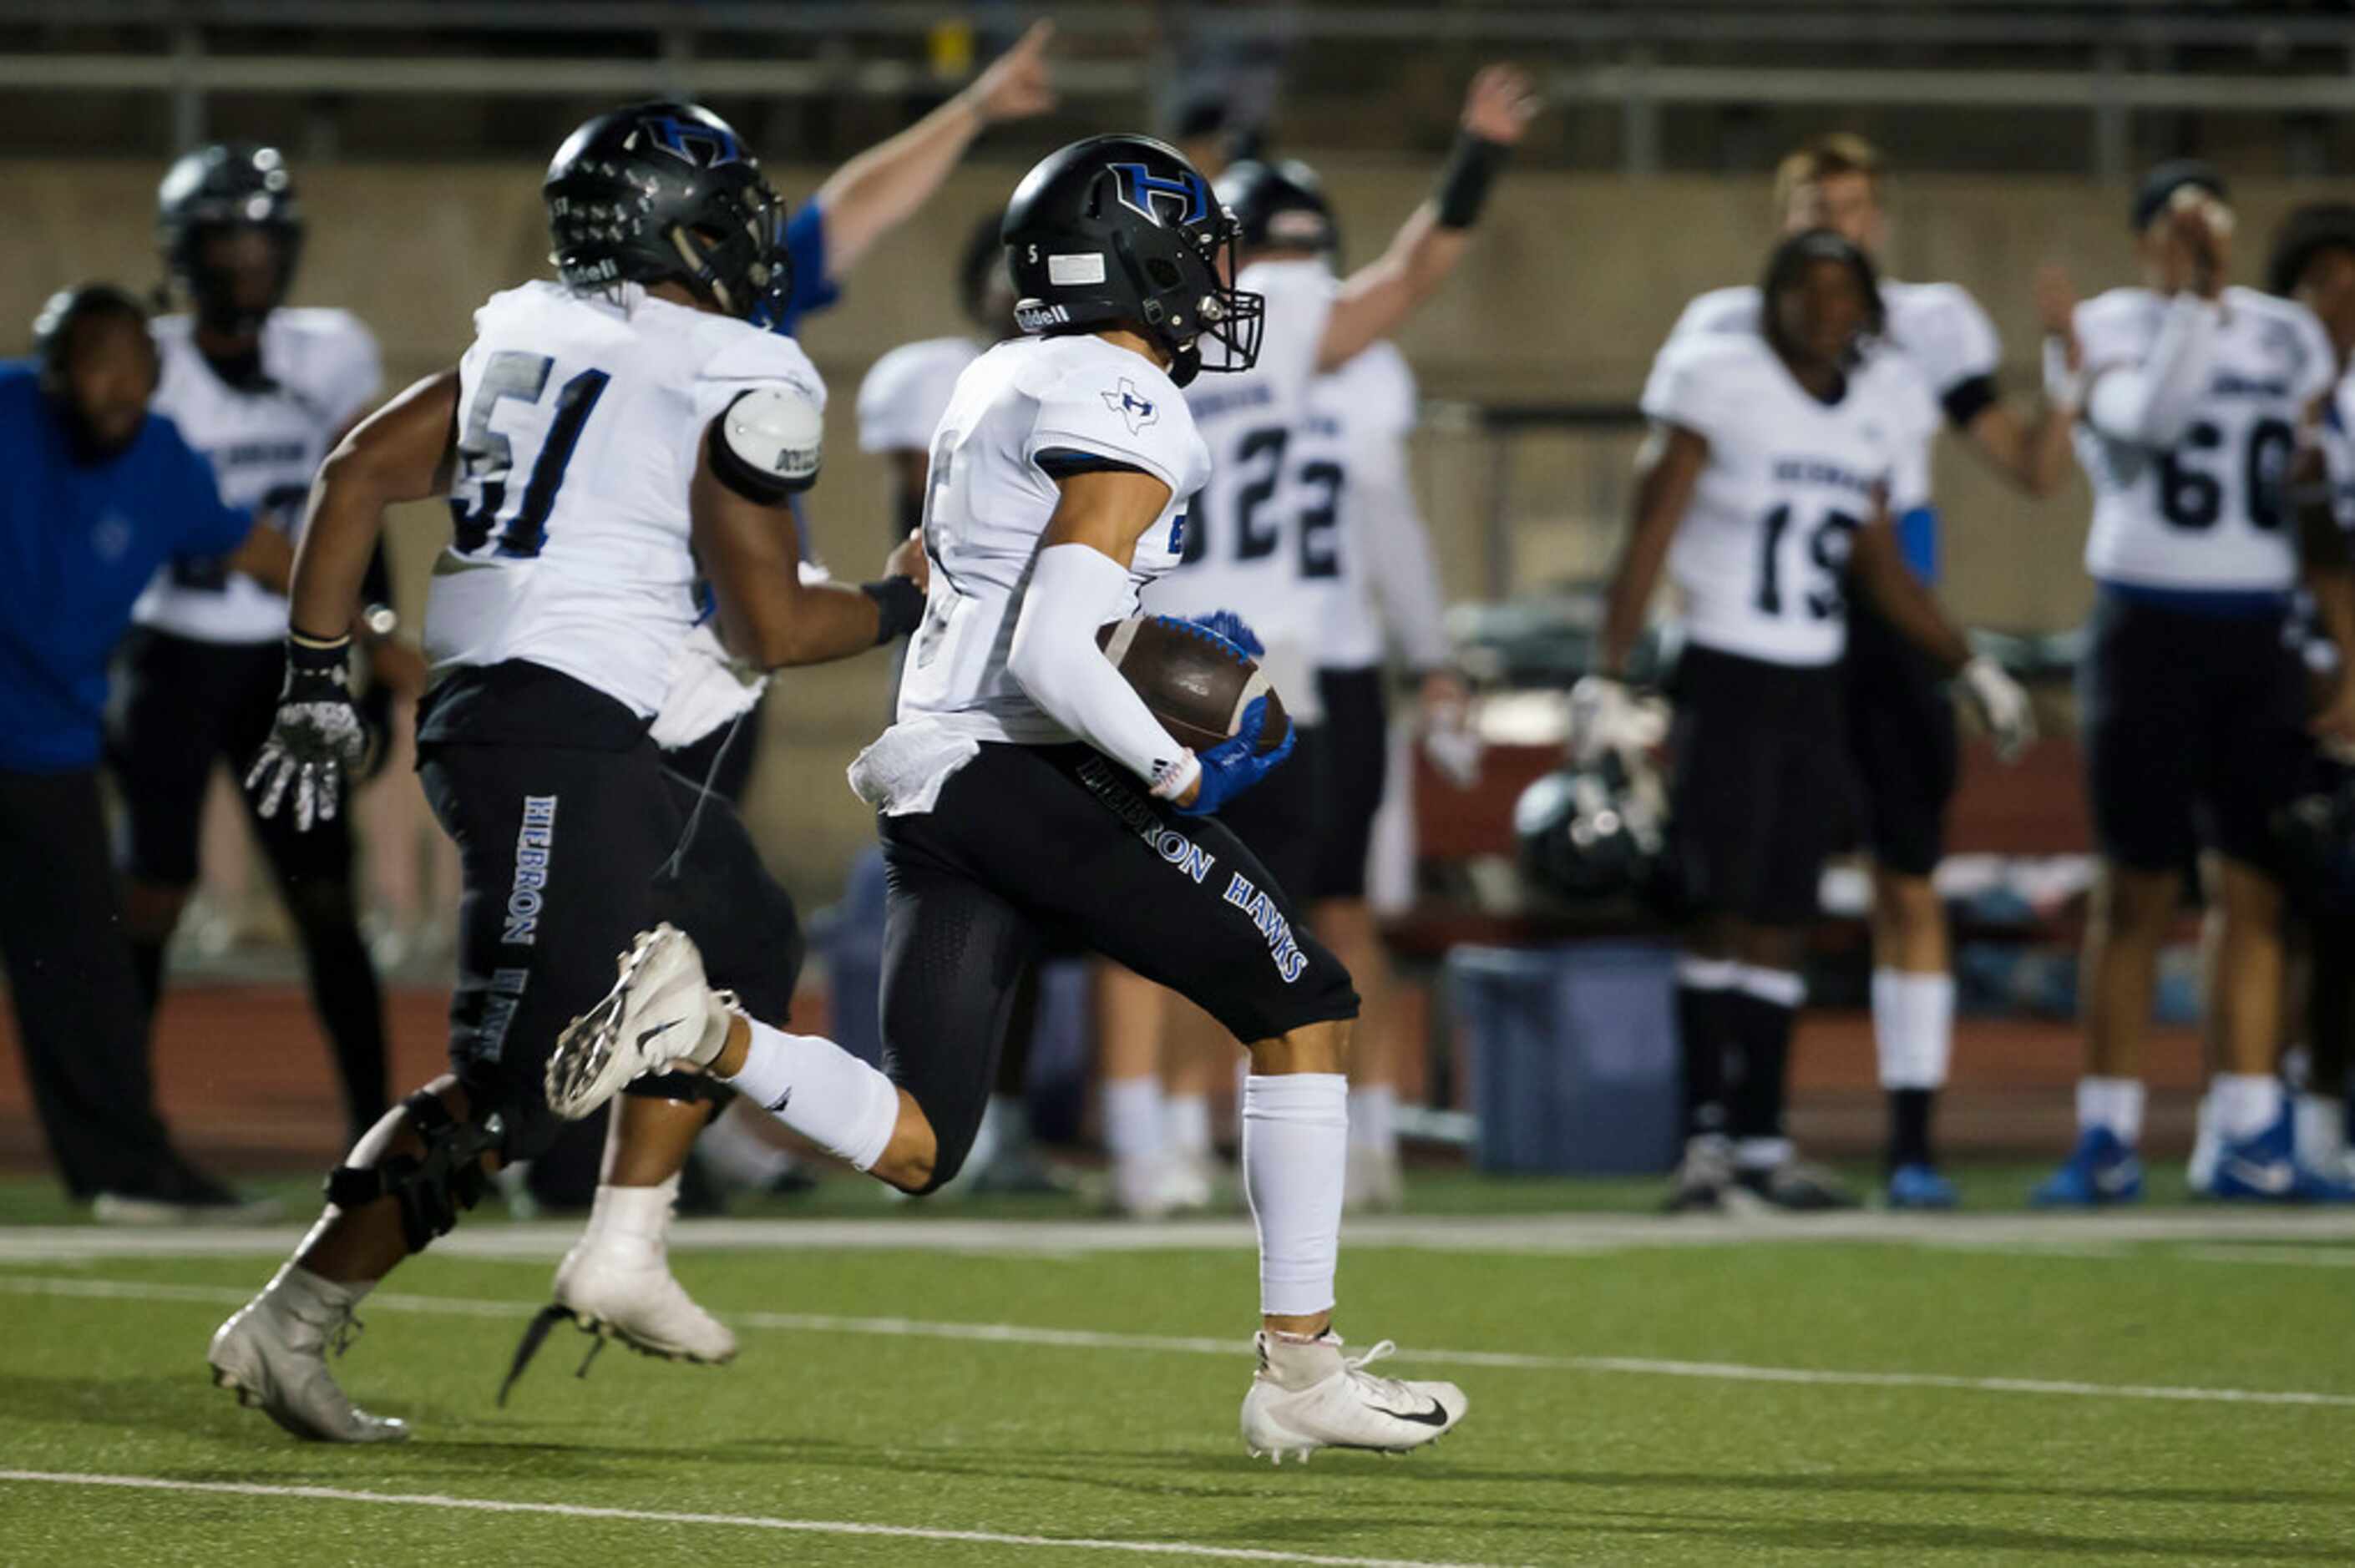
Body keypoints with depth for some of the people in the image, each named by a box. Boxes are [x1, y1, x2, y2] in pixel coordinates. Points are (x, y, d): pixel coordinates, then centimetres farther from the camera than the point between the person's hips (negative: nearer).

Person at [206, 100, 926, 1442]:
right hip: (563, 739, -9)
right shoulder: (736, 390, -7)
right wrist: (901, 604, 14)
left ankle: (625, 1254, 22)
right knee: (515, 1083, -8)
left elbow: (359, 475, 12)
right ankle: (291, 1324, -8)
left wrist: (319, 681, 15)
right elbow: (775, 627, -5)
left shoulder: (530, 340, 15)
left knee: (738, 957, 22)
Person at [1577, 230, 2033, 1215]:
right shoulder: (1720, 386, -8)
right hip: (1727, 679, -5)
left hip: (1816, 690, 5)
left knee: (1783, 921, 4)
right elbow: (1649, 540, -11)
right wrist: (1607, 682, -17)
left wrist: (1971, 670, 16)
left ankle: (1762, 1142, 7)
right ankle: (1707, 1135, -8)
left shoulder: (1877, 411, 10)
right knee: (1724, 907, -9)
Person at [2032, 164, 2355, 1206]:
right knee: (2138, 887, -3)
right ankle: (2107, 1138, 2)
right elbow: (2150, 418, -23)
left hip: (2262, 639, 4)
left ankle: (2250, 1140, 4)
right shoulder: (2105, 332, -1)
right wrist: (2201, 300, -22)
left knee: (2254, 886, 1)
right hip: (2150, 628, -4)